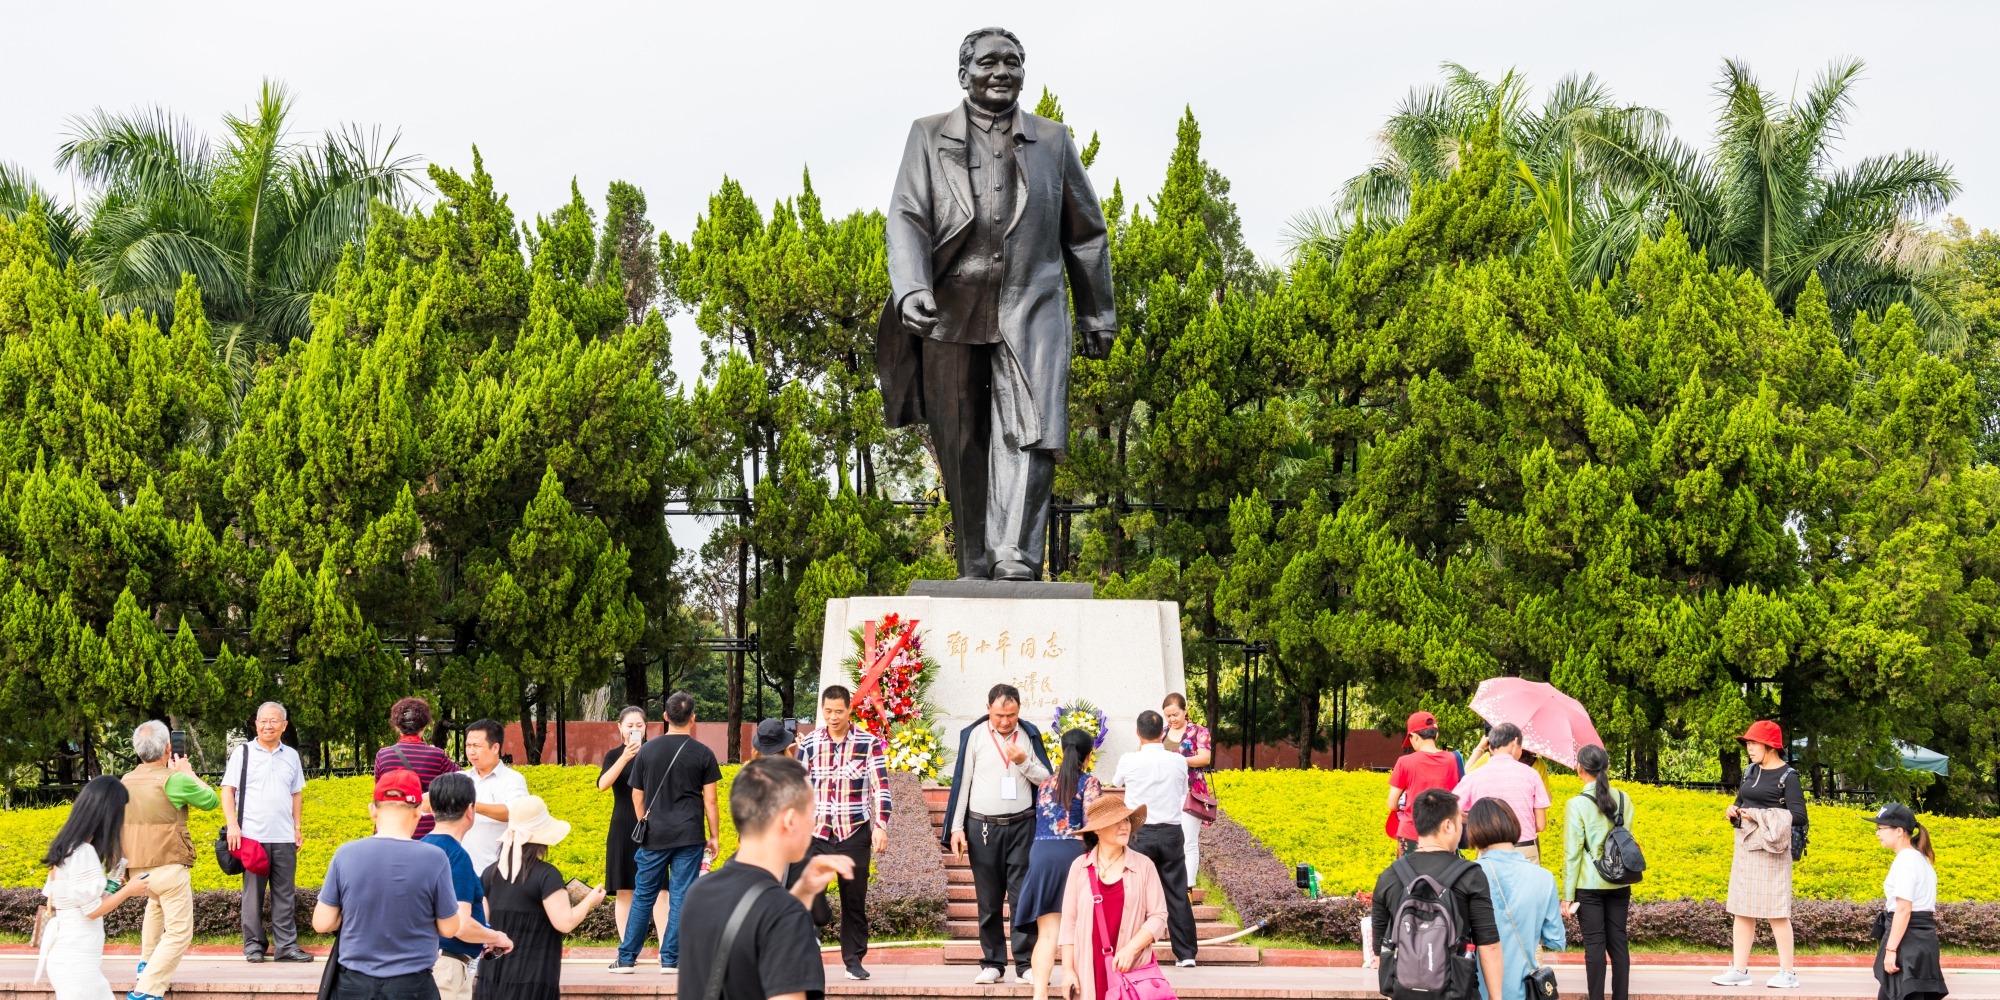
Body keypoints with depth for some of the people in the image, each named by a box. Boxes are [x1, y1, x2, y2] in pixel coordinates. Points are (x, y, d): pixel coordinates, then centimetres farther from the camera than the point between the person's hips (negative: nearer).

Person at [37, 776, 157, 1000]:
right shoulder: (83, 853, -19)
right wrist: (128, 890, -3)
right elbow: (93, 910, -16)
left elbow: (52, 900, 15)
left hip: (65, 951, 9)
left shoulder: (67, 847, 9)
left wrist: (107, 886, 15)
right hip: (76, 958, -9)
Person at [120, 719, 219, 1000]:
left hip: (137, 869, 7)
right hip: (169, 869, -7)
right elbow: (211, 800, 0)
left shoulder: (126, 782, 5)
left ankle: (147, 962, 37)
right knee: (179, 932, -2)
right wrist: (187, 772, 10)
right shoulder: (174, 780, -15)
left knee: (156, 902, 37)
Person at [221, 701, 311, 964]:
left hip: (284, 838, 3)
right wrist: (232, 825, -9)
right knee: (253, 893, 1)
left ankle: (286, 945, 6)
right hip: (252, 835, -3)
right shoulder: (243, 753, 3)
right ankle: (254, 945, 9)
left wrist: (298, 827, 12)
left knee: (285, 894, 3)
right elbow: (228, 790, 1)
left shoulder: (291, 756, 14)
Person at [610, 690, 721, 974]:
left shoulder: (647, 751, 4)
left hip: (654, 835, 2)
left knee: (643, 895, 10)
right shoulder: (702, 754, -3)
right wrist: (714, 836, 6)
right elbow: (710, 801, -2)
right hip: (689, 836, -2)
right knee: (681, 897, 2)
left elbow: (637, 796, 10)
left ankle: (626, 958, 12)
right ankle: (670, 959, 2)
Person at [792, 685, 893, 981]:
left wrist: (881, 826, -14)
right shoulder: (809, 743, 5)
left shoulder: (869, 743, -1)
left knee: (854, 900, 5)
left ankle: (854, 959, 14)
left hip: (855, 834, -1)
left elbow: (880, 787, -4)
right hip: (817, 832, 1)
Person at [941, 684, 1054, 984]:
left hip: (1021, 825, 1)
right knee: (988, 900, 5)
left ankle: (1026, 963, 1)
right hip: (982, 826, 0)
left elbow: (1046, 779, 8)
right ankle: (992, 963, 12)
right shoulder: (974, 735, 1)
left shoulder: (1029, 734, 5)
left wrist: (1025, 762, -11)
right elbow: (962, 781, 3)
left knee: (1023, 897, -2)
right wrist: (956, 828, 0)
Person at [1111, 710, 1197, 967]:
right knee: (1177, 893, 7)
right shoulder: (1178, 761, -2)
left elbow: (1117, 782, 15)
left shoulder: (1129, 761, -8)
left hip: (1139, 833, -2)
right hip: (1171, 832, 2)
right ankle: (1186, 954, 8)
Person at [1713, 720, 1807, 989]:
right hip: (1745, 846, 7)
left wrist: (1759, 817, -18)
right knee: (1742, 910, 6)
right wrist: (1734, 812, 1)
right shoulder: (1751, 772, 12)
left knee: (1775, 912, -4)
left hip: (1771, 849, -7)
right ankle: (1740, 970, 11)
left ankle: (1787, 973, 3)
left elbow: (1798, 817, -14)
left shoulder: (1787, 775, -8)